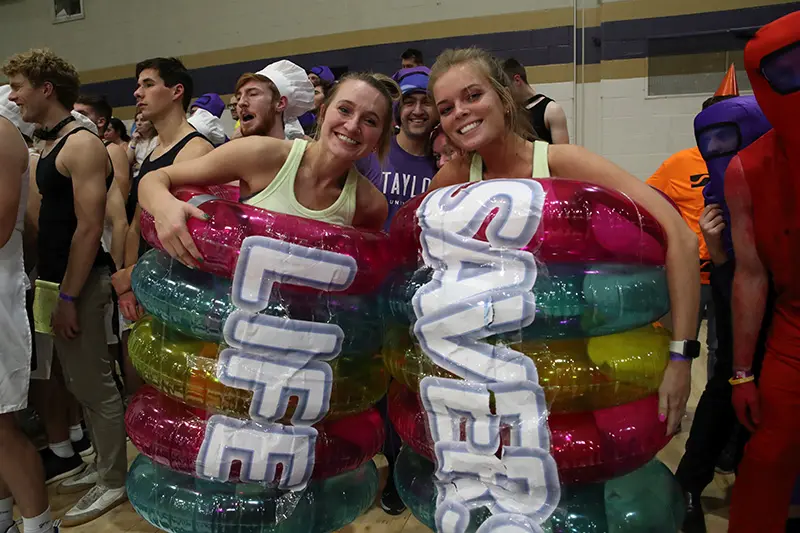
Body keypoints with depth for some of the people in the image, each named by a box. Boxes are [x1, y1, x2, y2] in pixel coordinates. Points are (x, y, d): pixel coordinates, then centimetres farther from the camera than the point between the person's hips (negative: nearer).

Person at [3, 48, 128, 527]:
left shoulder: (82, 145, -14)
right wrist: (49, 284, 13)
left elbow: (90, 227, -20)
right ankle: (105, 464, 32)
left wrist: (69, 296, -20)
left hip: (81, 282, -10)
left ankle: (113, 483, 14)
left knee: (95, 385, 0)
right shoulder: (49, 145, 14)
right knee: (80, 382, 17)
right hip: (57, 278, 10)